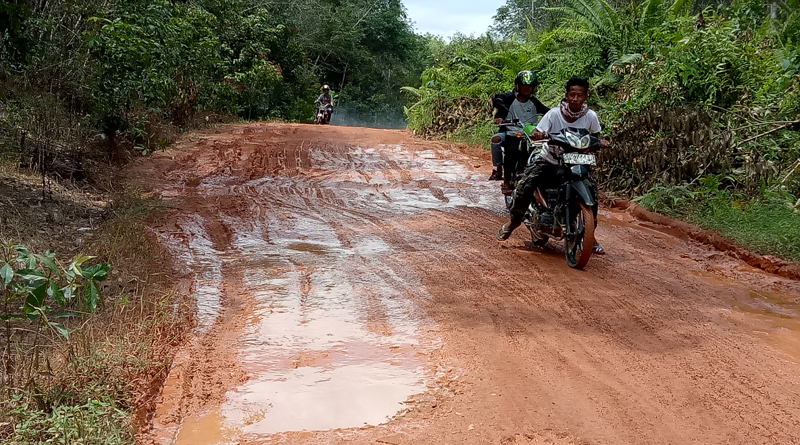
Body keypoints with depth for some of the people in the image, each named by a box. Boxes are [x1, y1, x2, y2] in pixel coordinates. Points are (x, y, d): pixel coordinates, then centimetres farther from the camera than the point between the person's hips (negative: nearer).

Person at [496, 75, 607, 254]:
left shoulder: (591, 116, -8)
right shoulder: (554, 114, -15)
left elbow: (595, 136, 9)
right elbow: (537, 134, -14)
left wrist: (600, 142, -14)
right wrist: (538, 135, -38)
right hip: (549, 161, -2)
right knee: (526, 184, -24)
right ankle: (514, 220, -1)